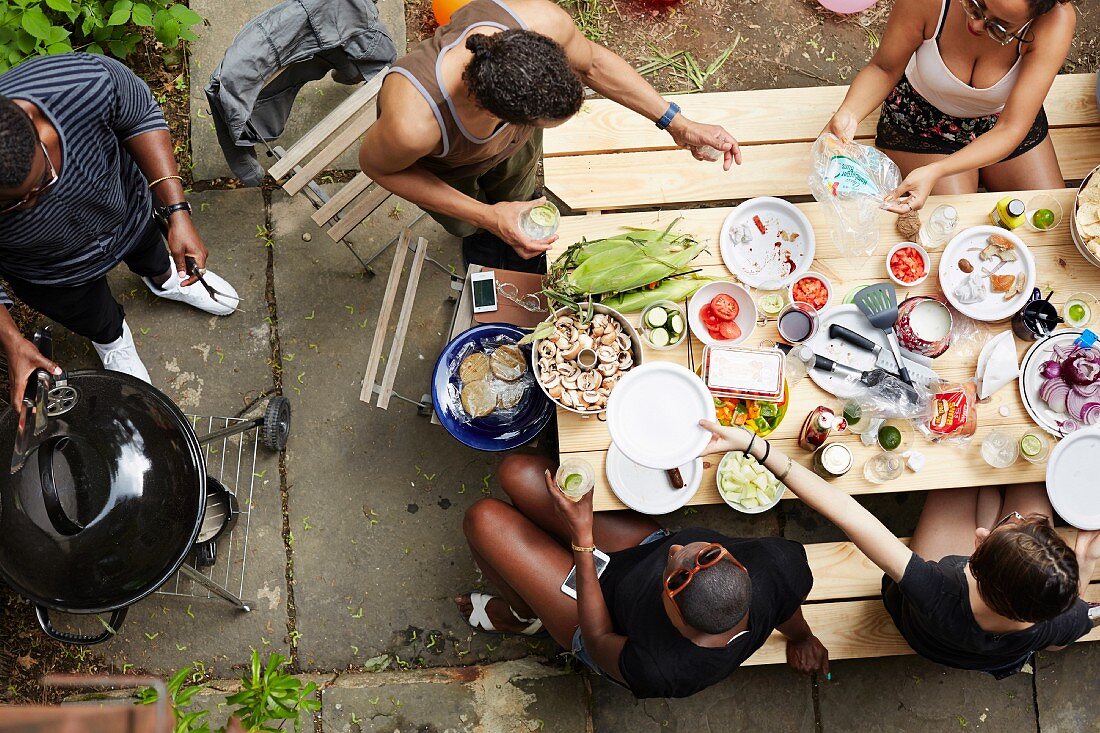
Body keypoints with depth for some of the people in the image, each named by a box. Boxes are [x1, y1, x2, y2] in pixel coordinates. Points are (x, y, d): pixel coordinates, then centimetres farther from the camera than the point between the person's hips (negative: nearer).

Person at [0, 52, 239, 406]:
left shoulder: (90, 82, -45)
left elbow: (141, 116, -21)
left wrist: (177, 211, -26)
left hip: (127, 210, 2)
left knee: (148, 249, 36)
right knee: (98, 322, 30)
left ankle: (166, 280, 73)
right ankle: (113, 340, 67)